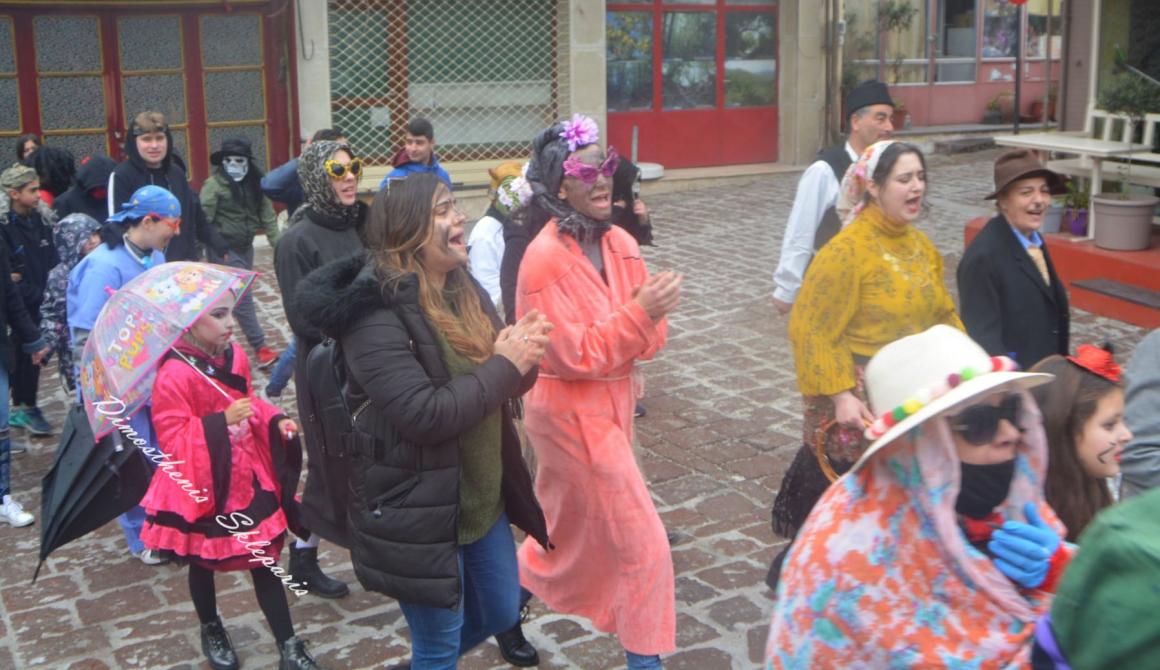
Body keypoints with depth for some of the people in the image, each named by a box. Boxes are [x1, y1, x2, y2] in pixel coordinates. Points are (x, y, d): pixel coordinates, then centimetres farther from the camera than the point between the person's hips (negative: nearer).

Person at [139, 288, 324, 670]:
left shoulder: (234, 356, -1)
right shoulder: (174, 375, -22)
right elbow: (172, 438, -23)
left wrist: (274, 421, -3)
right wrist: (221, 422, -32)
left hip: (247, 479, 5)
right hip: (202, 486, -5)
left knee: (264, 559, 8)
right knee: (203, 563, 17)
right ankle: (211, 630, 42)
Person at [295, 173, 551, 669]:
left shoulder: (464, 289, 4)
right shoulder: (375, 315, -22)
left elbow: (502, 384, 9)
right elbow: (426, 415, -29)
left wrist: (523, 356, -14)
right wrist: (504, 365, -22)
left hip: (484, 498, 8)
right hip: (418, 513, -8)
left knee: (501, 614, 24)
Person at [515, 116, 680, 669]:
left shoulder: (621, 244, 1)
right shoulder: (545, 259, -21)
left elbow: (651, 338, 4)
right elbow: (576, 355, -23)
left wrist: (652, 311, -18)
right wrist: (638, 312, -29)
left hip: (613, 400, 8)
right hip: (571, 411, -8)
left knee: (572, 522, 24)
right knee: (642, 540, -1)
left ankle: (519, 586, 49)